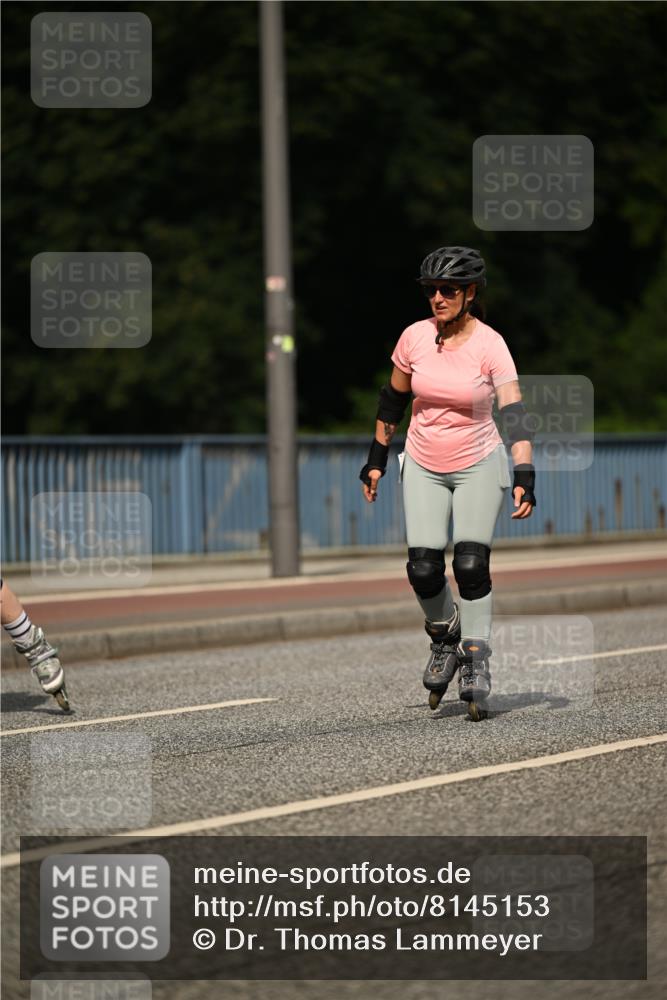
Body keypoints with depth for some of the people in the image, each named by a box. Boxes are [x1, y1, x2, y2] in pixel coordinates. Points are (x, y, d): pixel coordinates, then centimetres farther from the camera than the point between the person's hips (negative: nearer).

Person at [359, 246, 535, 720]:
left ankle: (476, 663, -4)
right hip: (424, 468, 3)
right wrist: (377, 458, 12)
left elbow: (514, 413, -24)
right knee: (423, 569, -9)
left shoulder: (490, 344, -16)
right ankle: (445, 636, 20)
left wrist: (525, 477, -34)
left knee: (471, 565, -16)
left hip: (478, 466, -2)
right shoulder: (415, 338, -6)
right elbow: (394, 398, 9)